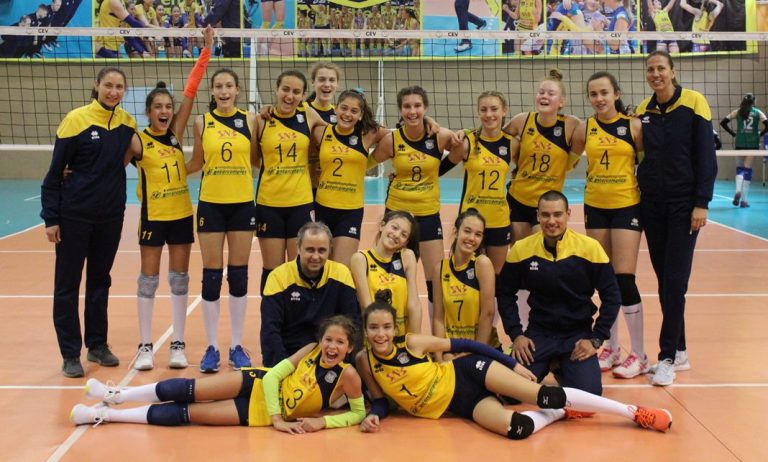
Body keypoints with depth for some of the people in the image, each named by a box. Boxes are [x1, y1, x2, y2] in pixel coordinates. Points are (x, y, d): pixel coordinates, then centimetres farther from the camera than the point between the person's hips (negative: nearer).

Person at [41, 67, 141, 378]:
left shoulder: (127, 122, 2)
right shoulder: (76, 119, -11)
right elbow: (55, 171, -9)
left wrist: (133, 149, -6)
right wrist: (50, 217, -11)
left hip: (112, 215, 4)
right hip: (75, 214, -4)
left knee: (100, 280, 14)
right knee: (68, 283, 4)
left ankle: (97, 345, 27)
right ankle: (70, 354, 13)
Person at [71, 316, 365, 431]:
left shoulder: (347, 375, -16)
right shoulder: (312, 350, -8)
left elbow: (359, 413, -8)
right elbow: (273, 375, -7)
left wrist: (323, 421, -21)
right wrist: (277, 418, -18)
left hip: (260, 413, -2)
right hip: (259, 383, 2)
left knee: (184, 414, -8)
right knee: (185, 390, -11)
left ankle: (107, 415, 1)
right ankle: (117, 396, 9)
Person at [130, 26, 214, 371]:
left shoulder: (176, 133, 0)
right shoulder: (138, 141, -7)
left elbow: (191, 91, -5)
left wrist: (206, 50, -11)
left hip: (181, 213, 4)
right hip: (153, 215, -3)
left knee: (179, 277, 7)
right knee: (149, 278, 3)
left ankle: (178, 344, 15)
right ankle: (145, 346, 11)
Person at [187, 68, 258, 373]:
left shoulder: (250, 120, 3)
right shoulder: (202, 122, 2)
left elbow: (257, 159, 9)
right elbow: (196, 162, 10)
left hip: (242, 204, 1)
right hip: (211, 204, 0)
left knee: (239, 274, 6)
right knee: (211, 275, 2)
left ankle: (236, 345, 17)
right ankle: (212, 347, 12)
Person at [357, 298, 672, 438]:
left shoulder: (412, 343, -13)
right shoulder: (364, 362, -7)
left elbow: (462, 344, -4)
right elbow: (381, 399, 8)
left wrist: (513, 363, -4)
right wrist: (374, 415, -18)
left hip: (466, 373, -2)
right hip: (460, 404, 2)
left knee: (544, 395, -20)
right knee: (517, 428, -28)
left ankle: (634, 412, -7)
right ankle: (561, 414, 5)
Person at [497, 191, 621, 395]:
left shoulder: (590, 248, -9)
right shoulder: (521, 249, -5)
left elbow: (611, 296, -3)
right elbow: (505, 294, 5)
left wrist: (596, 339, -8)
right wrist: (516, 334, -5)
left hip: (578, 334, -1)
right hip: (538, 333, 1)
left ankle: (563, 370, 14)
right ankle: (546, 368, 16)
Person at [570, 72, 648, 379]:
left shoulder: (634, 126, -4)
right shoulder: (585, 128, 3)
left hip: (627, 206, -3)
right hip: (595, 207, 3)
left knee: (624, 279, -7)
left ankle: (639, 355, 5)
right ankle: (611, 347, 22)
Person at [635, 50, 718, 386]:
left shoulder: (694, 102, -5)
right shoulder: (642, 111, 7)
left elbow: (707, 156, -7)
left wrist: (702, 203, -12)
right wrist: (634, 199, 6)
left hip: (684, 204, -4)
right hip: (651, 204, 4)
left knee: (675, 281, -7)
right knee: (664, 281, 7)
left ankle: (667, 358, -2)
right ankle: (680, 351, 17)